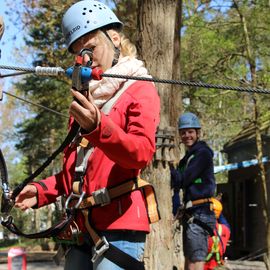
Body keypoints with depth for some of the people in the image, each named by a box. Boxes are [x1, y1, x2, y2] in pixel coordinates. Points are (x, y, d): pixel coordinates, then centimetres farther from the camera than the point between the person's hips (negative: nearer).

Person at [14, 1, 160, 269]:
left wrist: (97, 127, -35)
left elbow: (142, 152, -19)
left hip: (119, 227, -7)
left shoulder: (141, 90, 0)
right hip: (82, 227, 7)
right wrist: (42, 190, 9)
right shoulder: (85, 97, 21)